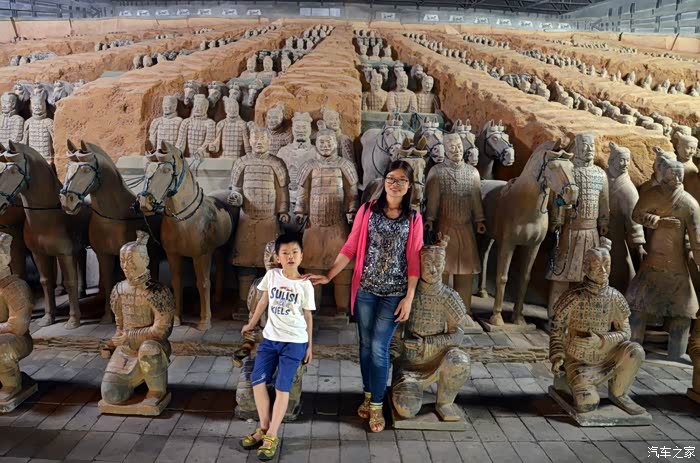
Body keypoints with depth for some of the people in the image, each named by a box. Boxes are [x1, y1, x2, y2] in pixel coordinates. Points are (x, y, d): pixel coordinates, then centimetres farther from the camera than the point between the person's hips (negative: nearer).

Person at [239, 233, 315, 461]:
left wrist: (309, 346, 3)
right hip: (270, 337, 4)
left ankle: (272, 436, 5)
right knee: (257, 380, 1)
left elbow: (308, 316, 1)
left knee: (282, 387, -4)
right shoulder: (271, 275, 0)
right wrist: (251, 324, 22)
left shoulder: (305, 284, -6)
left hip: (294, 341, -4)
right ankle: (263, 427, 17)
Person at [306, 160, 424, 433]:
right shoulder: (367, 210, 1)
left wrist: (409, 298, -5)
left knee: (379, 348, -2)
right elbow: (350, 247, 1)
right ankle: (368, 395, 29)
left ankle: (377, 405, 14)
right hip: (365, 289, 2)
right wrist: (328, 276, -6)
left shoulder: (414, 218, 0)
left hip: (394, 293, -1)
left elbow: (414, 260, -1)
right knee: (366, 345, 11)